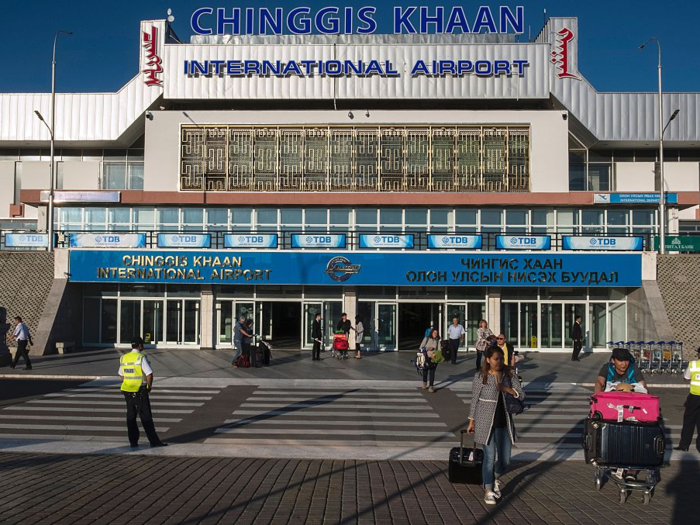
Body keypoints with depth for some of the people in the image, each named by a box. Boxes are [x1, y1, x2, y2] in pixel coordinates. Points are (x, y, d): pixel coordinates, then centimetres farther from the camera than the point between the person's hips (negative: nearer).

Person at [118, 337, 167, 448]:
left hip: (128, 391, 6)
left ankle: (133, 442, 12)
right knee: (146, 417, -2)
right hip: (140, 391, -6)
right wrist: (149, 386, -1)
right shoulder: (141, 358, -13)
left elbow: (121, 375, 14)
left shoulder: (123, 358, 6)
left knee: (131, 417, 11)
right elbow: (149, 374, -17)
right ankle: (154, 441, 1)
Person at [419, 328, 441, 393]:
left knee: (432, 373, -6)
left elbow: (439, 350, -5)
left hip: (434, 358, 0)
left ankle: (431, 387, -6)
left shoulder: (438, 341, 1)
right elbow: (421, 347, -5)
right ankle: (424, 383, 39)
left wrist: (435, 354, -23)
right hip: (426, 358, 0)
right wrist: (427, 348, -20)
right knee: (425, 371, 16)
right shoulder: (426, 339, -3)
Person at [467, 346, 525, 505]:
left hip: (504, 423, 4)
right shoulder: (480, 376, -8)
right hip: (486, 423, -4)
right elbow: (475, 400, -2)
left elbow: (521, 394, -1)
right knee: (490, 457, -3)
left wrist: (505, 388, -16)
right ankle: (488, 490, 13)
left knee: (505, 460, 9)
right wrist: (471, 421, 0)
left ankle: (495, 479, 38)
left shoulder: (508, 374, 2)